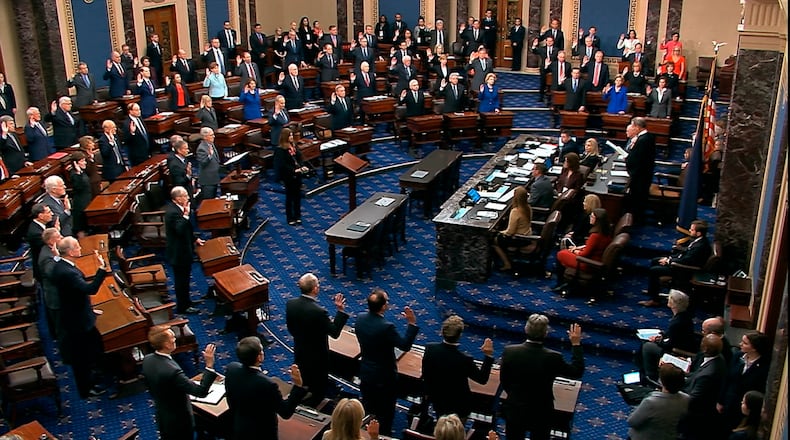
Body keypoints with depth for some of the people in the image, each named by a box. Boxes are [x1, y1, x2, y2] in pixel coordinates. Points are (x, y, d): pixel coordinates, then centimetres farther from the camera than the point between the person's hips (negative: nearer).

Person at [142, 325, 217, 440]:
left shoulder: (147, 359, -13)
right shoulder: (172, 371, -38)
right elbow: (201, 392, -36)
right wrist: (209, 365, -37)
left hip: (162, 417, 7)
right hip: (179, 421, -7)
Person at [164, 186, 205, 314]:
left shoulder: (175, 207, 4)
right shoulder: (173, 212, -27)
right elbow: (181, 230, -38)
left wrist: (194, 239, 18)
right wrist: (186, 214, -36)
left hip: (182, 249, 10)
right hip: (179, 252, -10)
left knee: (184, 278, 24)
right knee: (182, 279, 5)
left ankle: (185, 300, 40)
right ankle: (183, 307, 18)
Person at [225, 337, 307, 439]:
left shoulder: (231, 368, -17)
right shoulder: (267, 384, -36)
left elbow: (231, 402, 1)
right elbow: (286, 413, -23)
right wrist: (298, 386, -29)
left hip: (238, 428, 6)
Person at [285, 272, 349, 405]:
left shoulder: (290, 303, -14)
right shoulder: (319, 311, -34)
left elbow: (290, 329, 1)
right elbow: (335, 333, -23)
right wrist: (340, 310, -22)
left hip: (299, 354, 7)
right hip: (317, 358, -7)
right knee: (318, 390, 17)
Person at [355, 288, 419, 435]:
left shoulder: (360, 318, -12)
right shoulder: (386, 327, -32)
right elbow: (405, 346, -22)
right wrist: (412, 323, -24)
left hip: (366, 372, 6)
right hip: (384, 376, -6)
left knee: (368, 409, 25)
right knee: (386, 412, 16)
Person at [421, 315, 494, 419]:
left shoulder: (430, 349, -22)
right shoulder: (464, 360, -34)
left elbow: (425, 376, -6)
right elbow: (482, 379, -17)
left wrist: (428, 393, 11)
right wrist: (488, 355, -16)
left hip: (437, 401, 4)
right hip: (459, 406, -4)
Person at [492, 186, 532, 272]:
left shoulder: (515, 211, -30)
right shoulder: (528, 208, -6)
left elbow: (510, 231, -24)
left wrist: (502, 232, -1)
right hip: (527, 235, 8)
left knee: (495, 240, 13)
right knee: (500, 235, 26)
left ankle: (507, 264, 14)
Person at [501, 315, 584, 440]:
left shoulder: (509, 351, -17)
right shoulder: (553, 357, -24)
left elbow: (504, 382, -4)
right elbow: (577, 372, -6)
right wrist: (576, 344, 0)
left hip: (515, 410, 2)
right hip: (541, 414, -1)